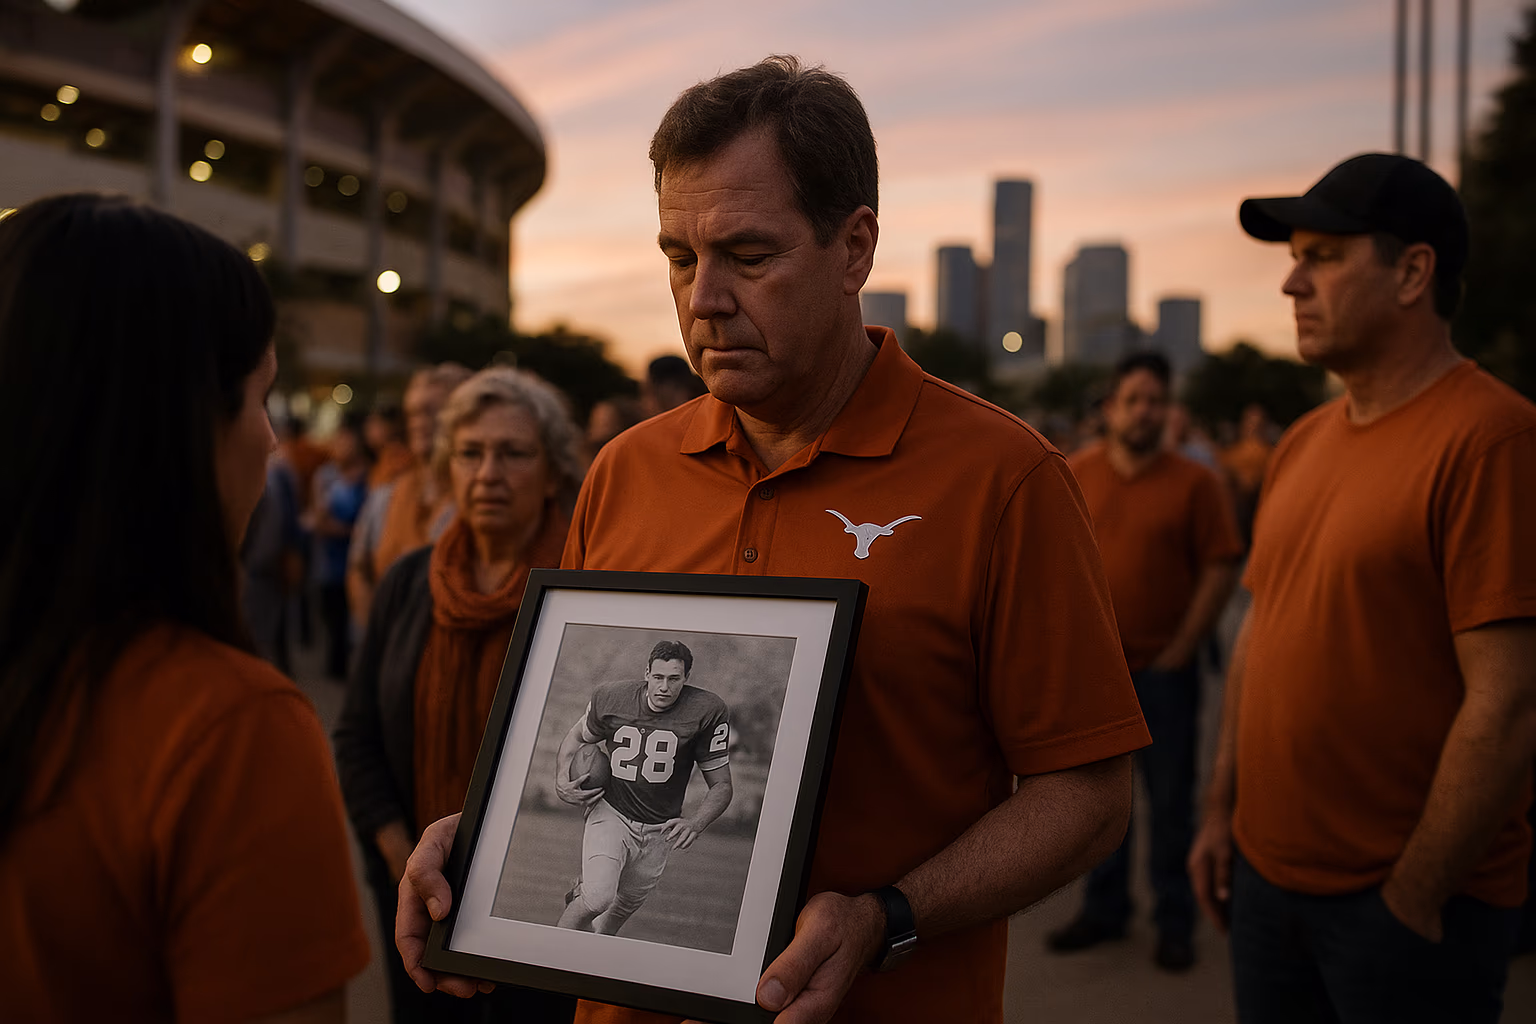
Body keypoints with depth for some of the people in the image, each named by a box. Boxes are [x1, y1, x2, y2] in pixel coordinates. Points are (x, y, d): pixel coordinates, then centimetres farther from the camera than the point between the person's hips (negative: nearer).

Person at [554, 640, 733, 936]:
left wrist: (694, 824, -23)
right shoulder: (611, 698, -8)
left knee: (623, 909, 14)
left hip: (659, 831, 2)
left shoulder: (706, 712, -13)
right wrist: (562, 781, -4)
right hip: (609, 812, -1)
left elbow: (721, 784, -5)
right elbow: (577, 737, 13)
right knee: (598, 897, -23)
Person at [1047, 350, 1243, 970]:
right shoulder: (1074, 476, 4)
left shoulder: (1194, 483, -3)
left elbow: (1221, 569, -5)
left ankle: (1175, 922, 17)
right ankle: (1104, 908, 27)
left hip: (1162, 669, -3)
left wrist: (1180, 650, -8)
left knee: (1170, 797, 4)